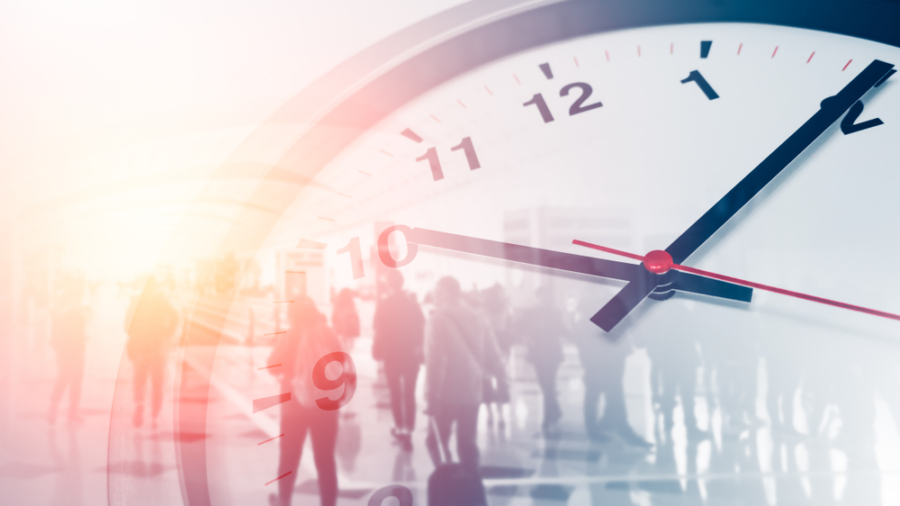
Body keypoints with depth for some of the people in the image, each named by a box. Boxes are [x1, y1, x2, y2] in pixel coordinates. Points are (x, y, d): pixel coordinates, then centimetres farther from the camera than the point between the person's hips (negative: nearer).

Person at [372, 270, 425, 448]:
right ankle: (408, 431, 3)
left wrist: (378, 351, -3)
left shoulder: (383, 304, -9)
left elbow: (379, 329, -12)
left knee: (396, 393, 13)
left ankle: (400, 429, 18)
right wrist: (420, 349, 5)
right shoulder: (412, 302, -2)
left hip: (392, 355, -2)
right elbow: (421, 327, -2)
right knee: (410, 394, 6)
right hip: (412, 354, 2)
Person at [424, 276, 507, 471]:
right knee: (467, 443, 15)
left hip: (447, 393, -5)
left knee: (436, 441, 9)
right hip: (472, 391, 5)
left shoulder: (438, 319, -10)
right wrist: (502, 381, 14)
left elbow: (435, 361, -16)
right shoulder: (477, 318, 4)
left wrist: (431, 395, -14)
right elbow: (492, 355, 6)